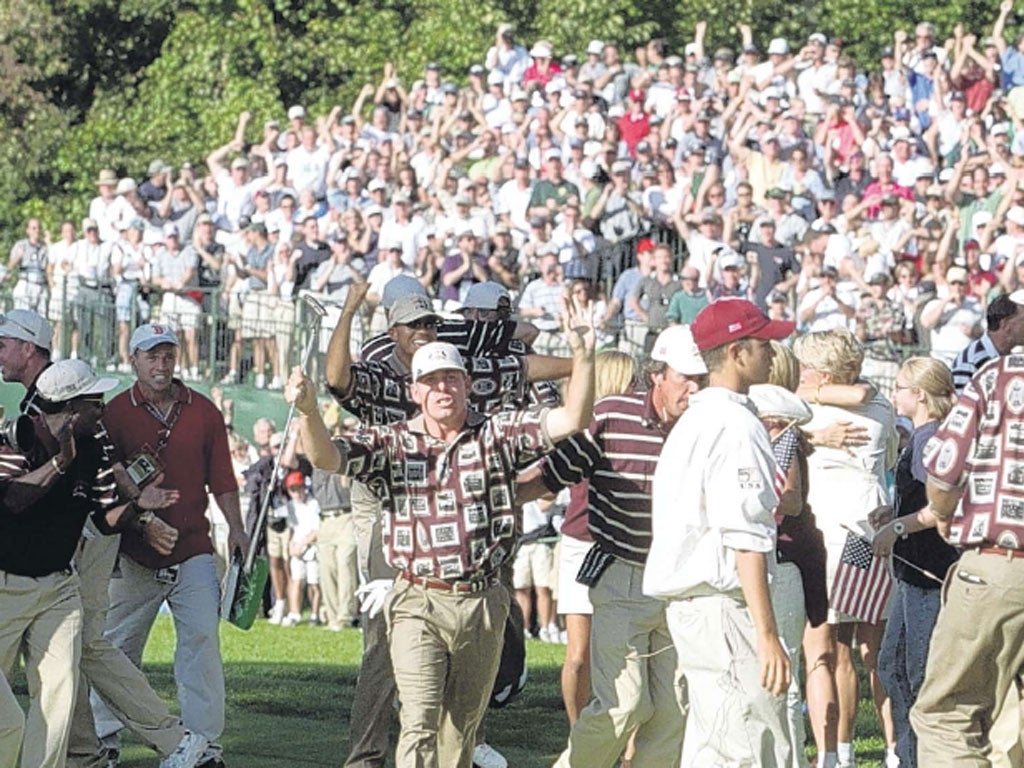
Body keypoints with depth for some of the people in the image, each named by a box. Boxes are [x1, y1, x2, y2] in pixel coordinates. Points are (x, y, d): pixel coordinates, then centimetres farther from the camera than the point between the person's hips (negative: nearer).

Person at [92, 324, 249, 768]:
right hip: (133, 555, -1)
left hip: (192, 549, 1)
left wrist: (236, 529, 0)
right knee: (117, 646, 3)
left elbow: (221, 477, 10)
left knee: (202, 639, -9)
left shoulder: (203, 412, 8)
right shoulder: (114, 413, 2)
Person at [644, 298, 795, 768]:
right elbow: (745, 539, -19)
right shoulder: (737, 425, -13)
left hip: (684, 602, 10)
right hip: (723, 605, -10)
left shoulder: (692, 421, 18)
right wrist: (767, 635, -21)